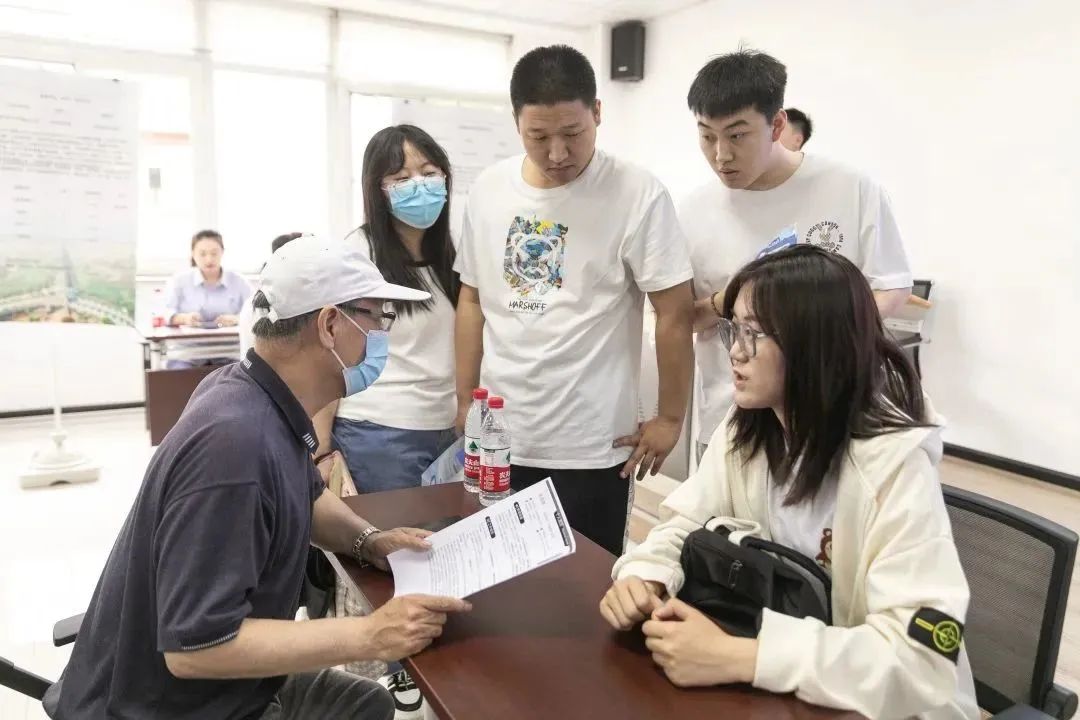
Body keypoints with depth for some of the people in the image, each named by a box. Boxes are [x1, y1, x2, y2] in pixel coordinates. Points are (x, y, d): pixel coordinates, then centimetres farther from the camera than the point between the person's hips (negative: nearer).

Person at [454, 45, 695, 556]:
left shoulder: (638, 195, -12)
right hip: (498, 437, 4)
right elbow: (473, 300, 9)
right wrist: (464, 402, 9)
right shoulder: (488, 189, 2)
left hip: (591, 449, -4)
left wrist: (670, 419, -6)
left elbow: (675, 313, -9)